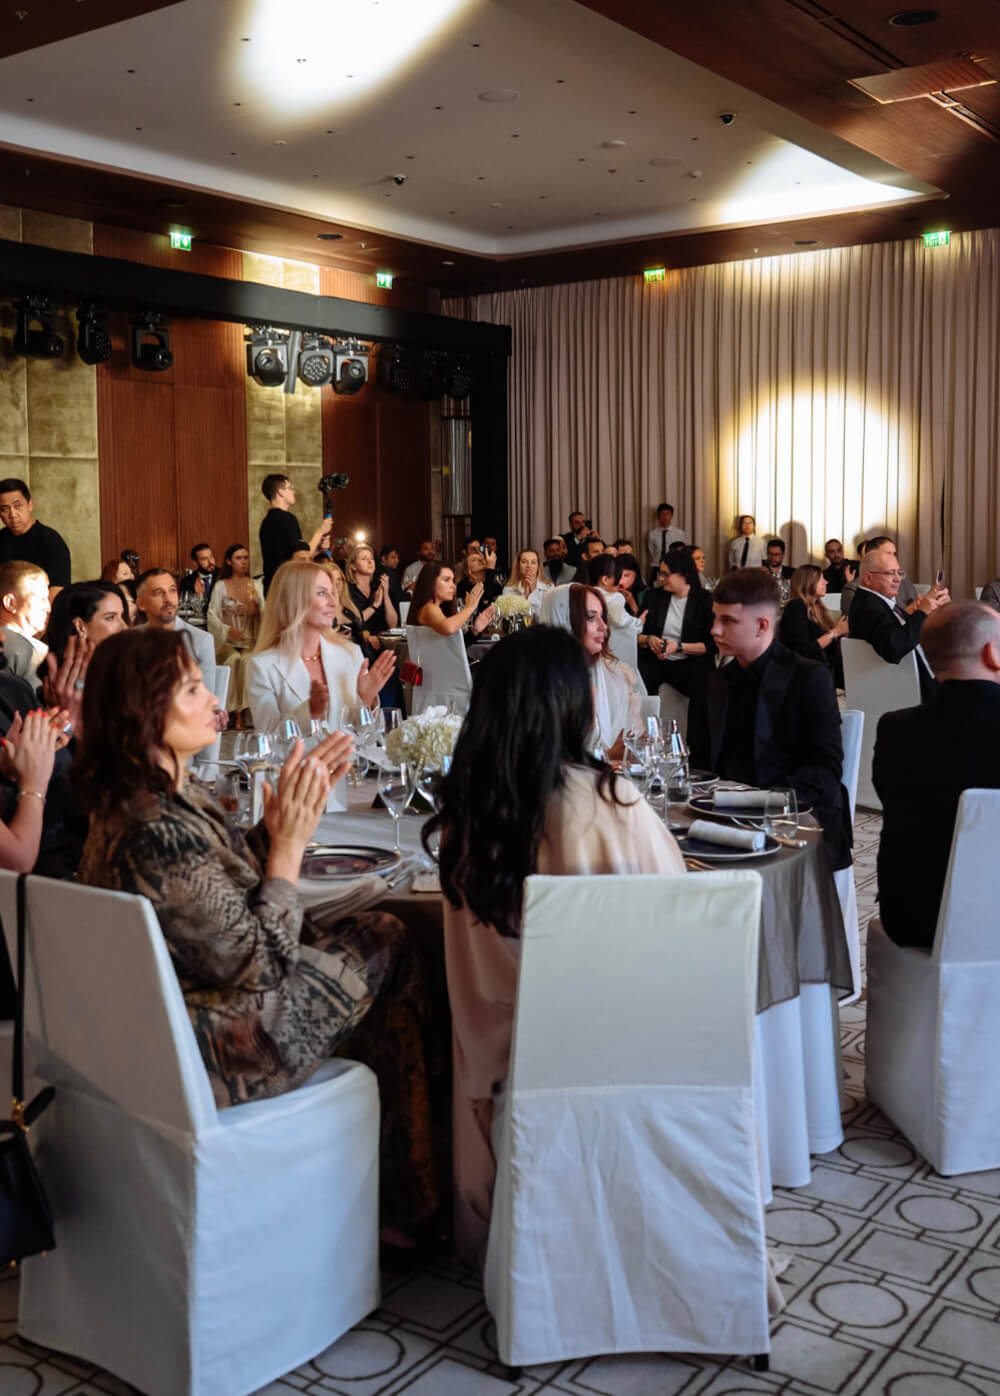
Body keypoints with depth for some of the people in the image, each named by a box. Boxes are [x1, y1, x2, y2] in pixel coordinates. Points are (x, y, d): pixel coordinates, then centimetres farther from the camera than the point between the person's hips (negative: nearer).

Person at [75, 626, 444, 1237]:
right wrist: (290, 842, -20)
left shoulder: (169, 791, 0)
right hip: (213, 1043, -9)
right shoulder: (157, 832, -31)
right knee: (389, 953, 1)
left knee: (383, 931, 9)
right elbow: (258, 963, -25)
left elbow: (237, 876, 11)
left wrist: (293, 810, -1)